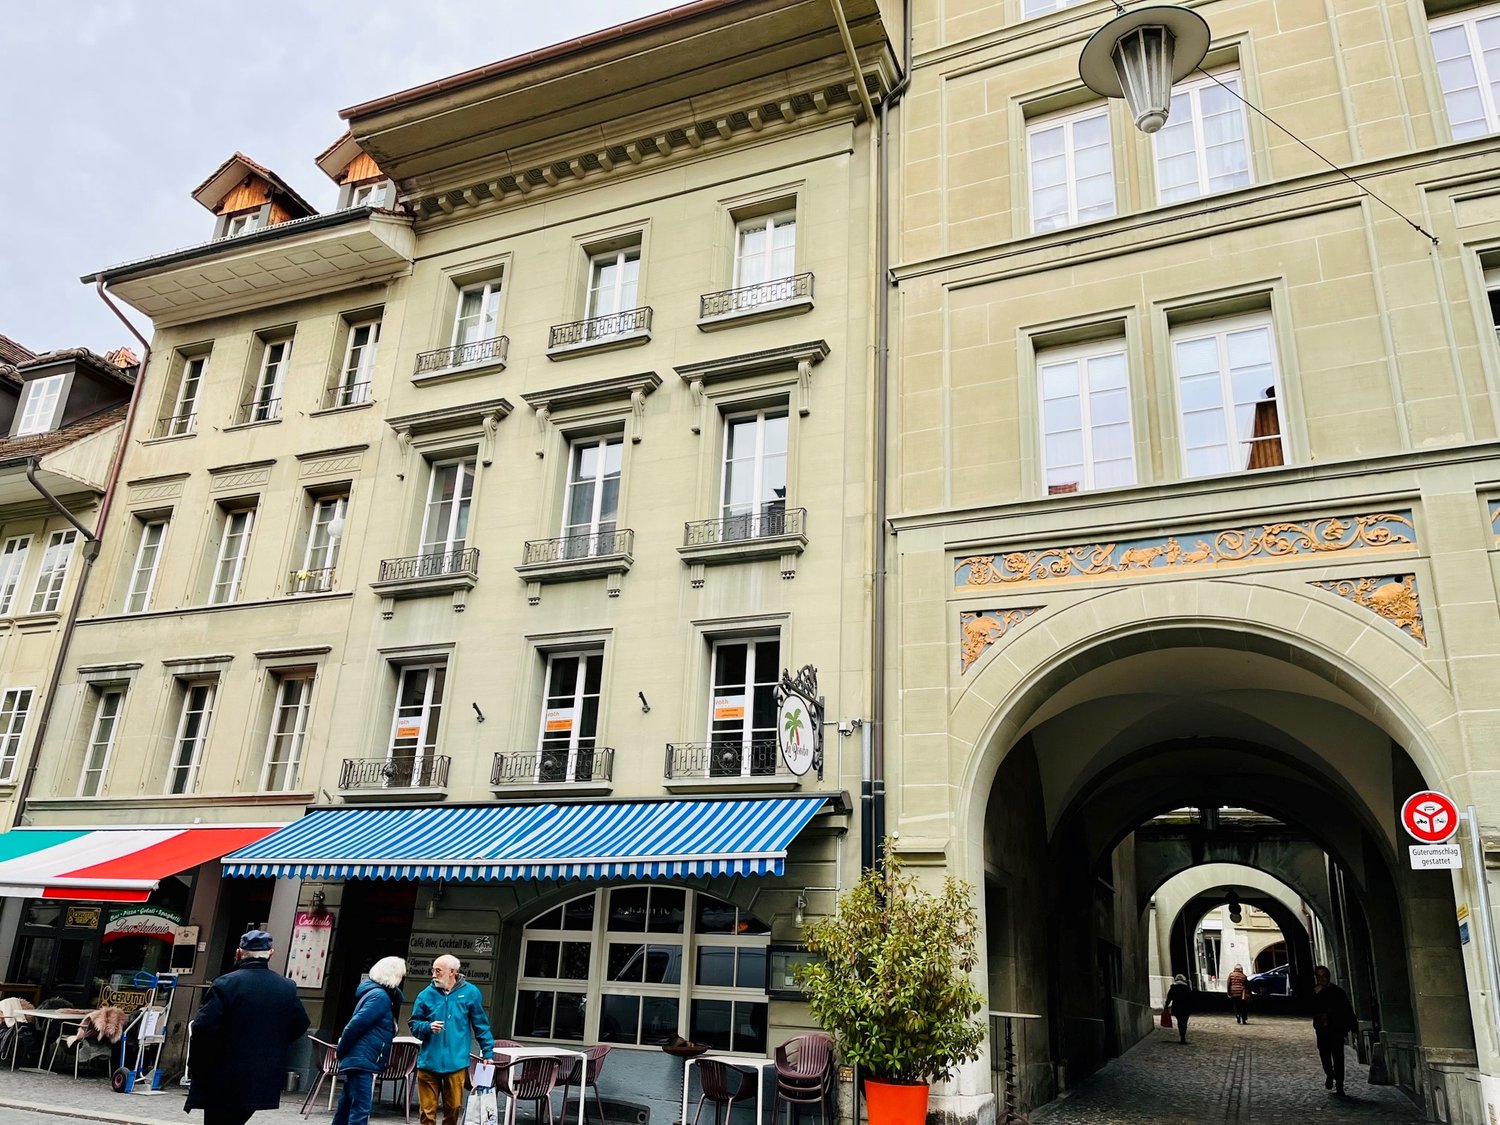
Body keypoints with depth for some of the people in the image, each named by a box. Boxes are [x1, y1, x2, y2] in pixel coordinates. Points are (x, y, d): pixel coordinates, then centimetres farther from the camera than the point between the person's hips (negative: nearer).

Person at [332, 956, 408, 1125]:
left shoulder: (376, 992, 16)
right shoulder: (380, 996, -16)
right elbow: (356, 1024, -20)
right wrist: (341, 1051, -11)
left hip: (358, 1059, 10)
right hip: (363, 1060, -10)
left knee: (346, 1106, 16)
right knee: (361, 1109, -11)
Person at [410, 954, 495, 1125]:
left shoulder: (470, 993, -1)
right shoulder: (426, 994, -1)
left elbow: (481, 1026, 7)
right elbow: (413, 1024, 8)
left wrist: (488, 1052, 6)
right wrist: (428, 1027, -12)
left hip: (456, 1062, 0)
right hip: (429, 1062, 0)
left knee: (454, 1107, 9)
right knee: (428, 1110, 4)